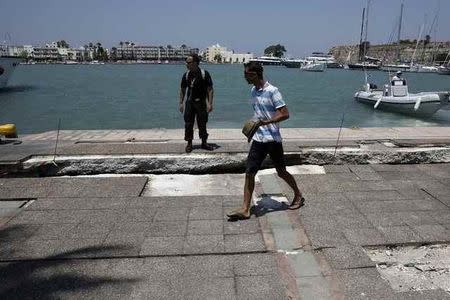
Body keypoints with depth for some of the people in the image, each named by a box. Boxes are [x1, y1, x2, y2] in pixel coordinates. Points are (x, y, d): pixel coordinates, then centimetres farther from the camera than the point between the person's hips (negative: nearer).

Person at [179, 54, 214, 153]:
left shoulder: (204, 74, -8)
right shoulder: (186, 75, 3)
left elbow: (210, 89, -8)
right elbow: (183, 90, 11)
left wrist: (210, 103, -15)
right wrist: (181, 103, 7)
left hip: (201, 102, -3)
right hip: (189, 102, 3)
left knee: (202, 123, 6)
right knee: (188, 123, 2)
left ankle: (204, 143, 21)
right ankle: (189, 144, 14)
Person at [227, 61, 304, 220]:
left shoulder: (272, 91, -14)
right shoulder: (253, 91, 10)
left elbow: (285, 114, -17)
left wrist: (266, 122, -27)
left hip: (273, 139, -6)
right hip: (258, 139, 6)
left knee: (281, 172, 9)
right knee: (249, 172, 0)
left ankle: (298, 196, 34)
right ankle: (245, 209, 5)